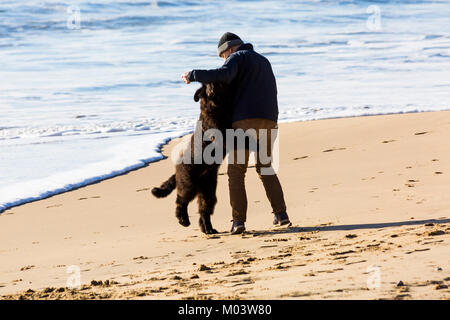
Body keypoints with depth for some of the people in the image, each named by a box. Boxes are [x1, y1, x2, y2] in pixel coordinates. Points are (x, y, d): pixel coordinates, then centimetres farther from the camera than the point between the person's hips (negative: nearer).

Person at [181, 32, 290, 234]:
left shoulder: (237, 58, 3)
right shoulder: (263, 61, 29)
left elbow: (223, 75, -18)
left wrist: (193, 75, -9)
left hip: (244, 121, -6)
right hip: (268, 122, 6)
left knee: (236, 172, 1)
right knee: (265, 169, 20)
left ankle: (239, 222, -7)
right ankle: (281, 214, 10)